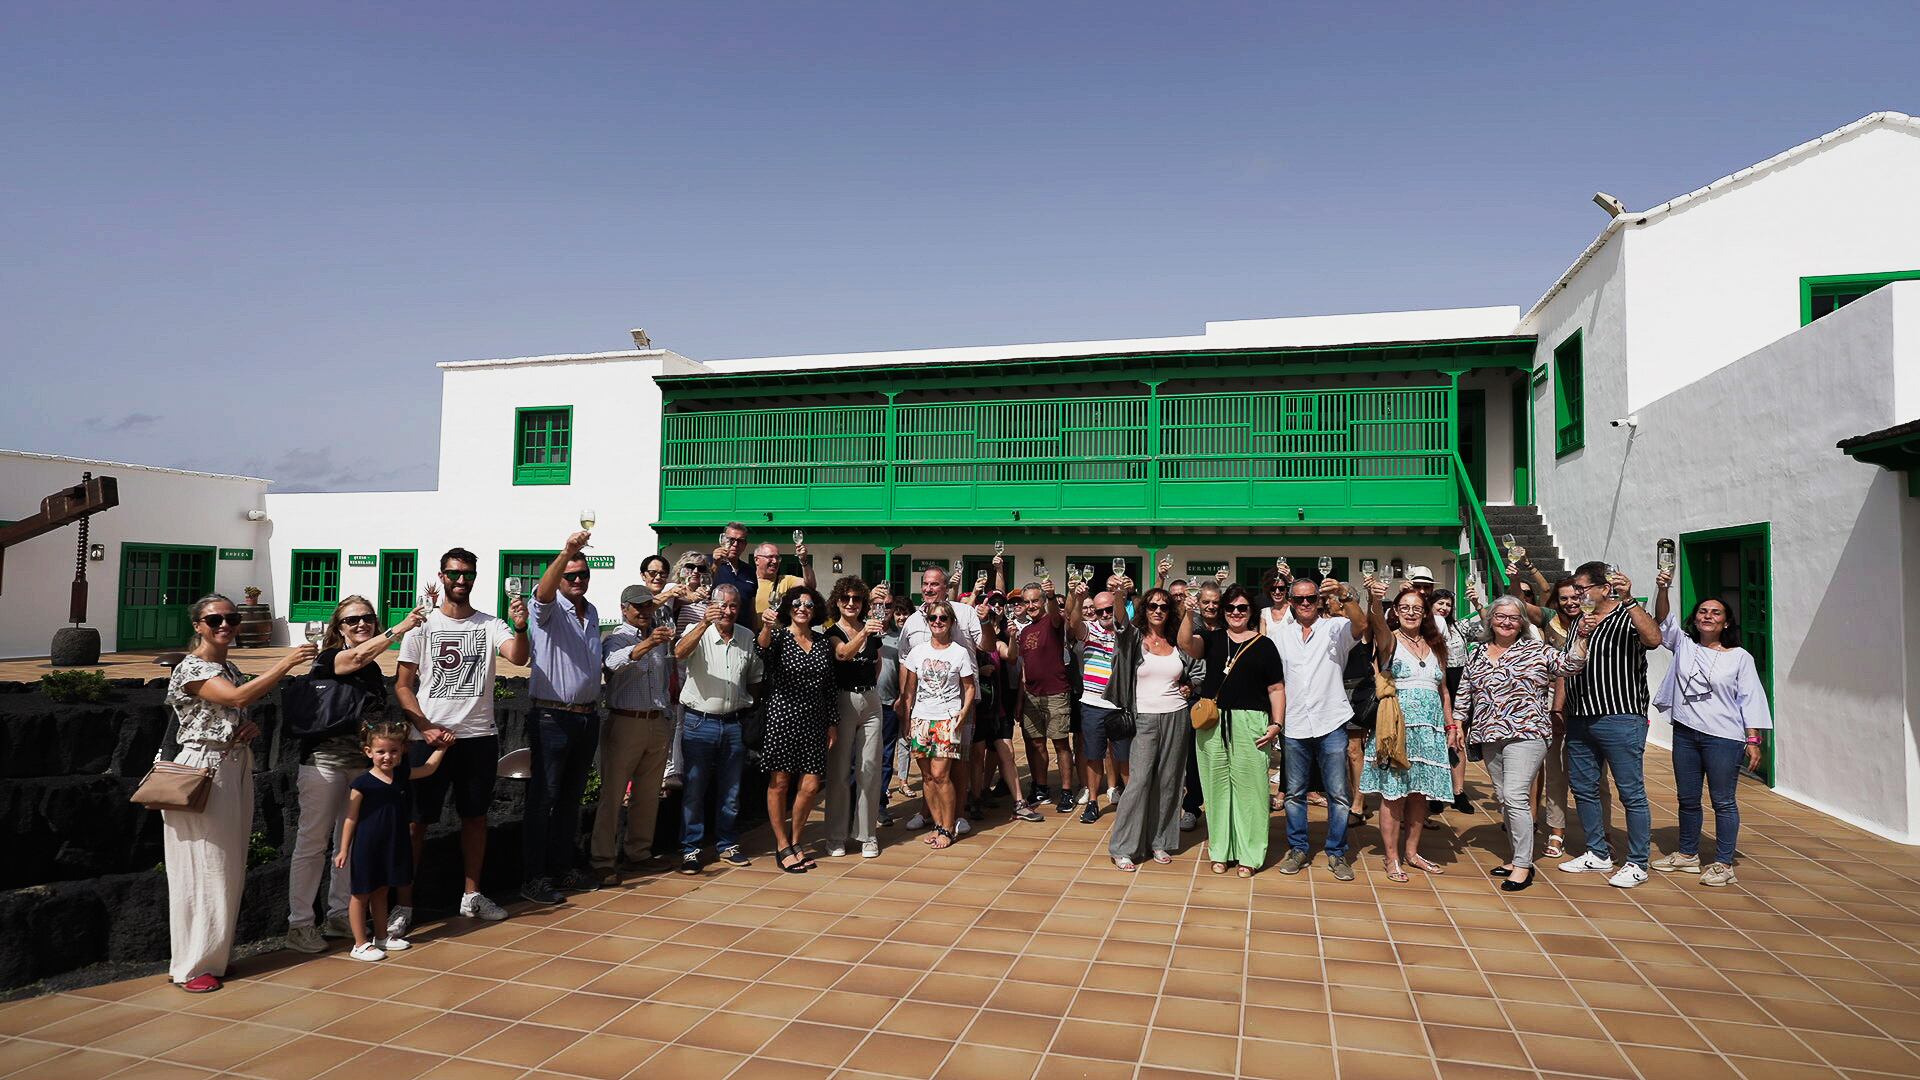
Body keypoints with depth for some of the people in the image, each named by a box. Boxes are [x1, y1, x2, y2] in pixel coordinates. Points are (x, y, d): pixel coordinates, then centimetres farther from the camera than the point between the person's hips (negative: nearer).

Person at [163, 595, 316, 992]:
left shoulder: (231, 668, 14)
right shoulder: (191, 668, -11)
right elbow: (238, 697, -27)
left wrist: (253, 728, 1)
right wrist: (287, 662, -27)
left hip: (236, 772, 8)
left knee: (229, 870, 11)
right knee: (202, 869, -2)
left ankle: (216, 955, 22)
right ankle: (193, 966, 8)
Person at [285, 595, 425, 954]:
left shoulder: (374, 670, 13)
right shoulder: (329, 658, -8)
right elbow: (358, 656, -32)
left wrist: (394, 732, 7)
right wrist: (401, 628, -41)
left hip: (362, 764, 7)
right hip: (325, 760, -7)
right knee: (313, 842, -1)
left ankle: (339, 916, 23)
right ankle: (299, 924, 8)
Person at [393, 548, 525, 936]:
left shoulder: (490, 625, 2)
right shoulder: (422, 626, 1)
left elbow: (518, 657, -17)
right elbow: (402, 685, 1)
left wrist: (520, 627, -37)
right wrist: (426, 728, -11)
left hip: (479, 736, 2)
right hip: (428, 738, -2)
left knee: (475, 816, 10)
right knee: (417, 819, 1)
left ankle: (471, 895, 23)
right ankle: (403, 904, 10)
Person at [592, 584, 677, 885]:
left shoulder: (662, 638, 13)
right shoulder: (615, 639, -5)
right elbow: (615, 662, -28)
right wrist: (648, 644, -44)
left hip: (658, 723, 6)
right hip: (625, 722, -6)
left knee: (649, 795, 11)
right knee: (612, 794, -4)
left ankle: (639, 853, 22)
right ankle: (602, 861, 0)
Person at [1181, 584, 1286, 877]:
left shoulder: (1264, 645, 6)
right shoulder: (1212, 638, 9)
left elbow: (1276, 688, 5)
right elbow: (1187, 645, -12)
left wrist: (1277, 724, -4)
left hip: (1250, 723, -2)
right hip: (1212, 722, 2)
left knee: (1249, 786, -1)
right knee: (1217, 785, 7)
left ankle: (1248, 854, 9)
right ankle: (1221, 851, 18)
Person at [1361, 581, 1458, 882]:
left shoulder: (1436, 646, 15)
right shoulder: (1390, 639, -2)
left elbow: (1443, 690, 20)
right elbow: (1377, 623, -27)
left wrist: (1450, 726, 13)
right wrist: (1375, 600, -47)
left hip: (1430, 727, 5)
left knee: (1420, 792, 9)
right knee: (1394, 792, -4)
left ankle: (1411, 851, 22)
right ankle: (1393, 858, 4)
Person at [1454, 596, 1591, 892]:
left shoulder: (1536, 650, 0)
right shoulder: (1477, 656, 14)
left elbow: (1570, 665, -9)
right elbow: (1464, 694, 18)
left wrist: (1581, 637, -20)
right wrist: (1457, 725, 13)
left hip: (1525, 735, -6)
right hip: (1490, 738, 6)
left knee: (1515, 797, -13)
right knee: (1504, 799, 11)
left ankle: (1523, 865, -5)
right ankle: (1518, 857, 22)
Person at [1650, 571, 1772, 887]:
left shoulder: (1740, 657, 0)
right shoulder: (1683, 645, 8)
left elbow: (1750, 700, -2)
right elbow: (1664, 619, -5)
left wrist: (1753, 741, -8)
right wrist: (1663, 589, -21)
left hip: (1723, 739, -4)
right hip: (1685, 734, 4)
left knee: (1723, 801, 1)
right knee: (1687, 799, 13)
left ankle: (1724, 864, 9)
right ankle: (1688, 854, 27)